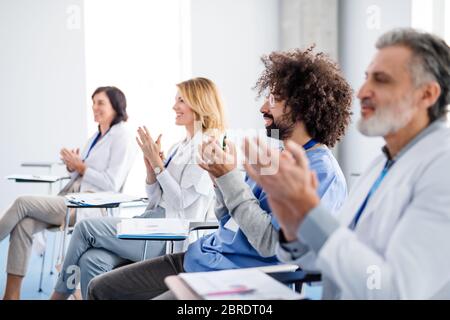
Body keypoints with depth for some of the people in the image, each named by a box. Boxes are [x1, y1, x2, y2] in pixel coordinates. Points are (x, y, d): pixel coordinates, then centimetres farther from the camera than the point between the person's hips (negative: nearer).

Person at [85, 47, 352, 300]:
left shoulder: (322, 172, -14)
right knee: (100, 288, 7)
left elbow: (270, 243, -22)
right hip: (200, 256, 10)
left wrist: (229, 177, -18)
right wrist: (221, 174, 0)